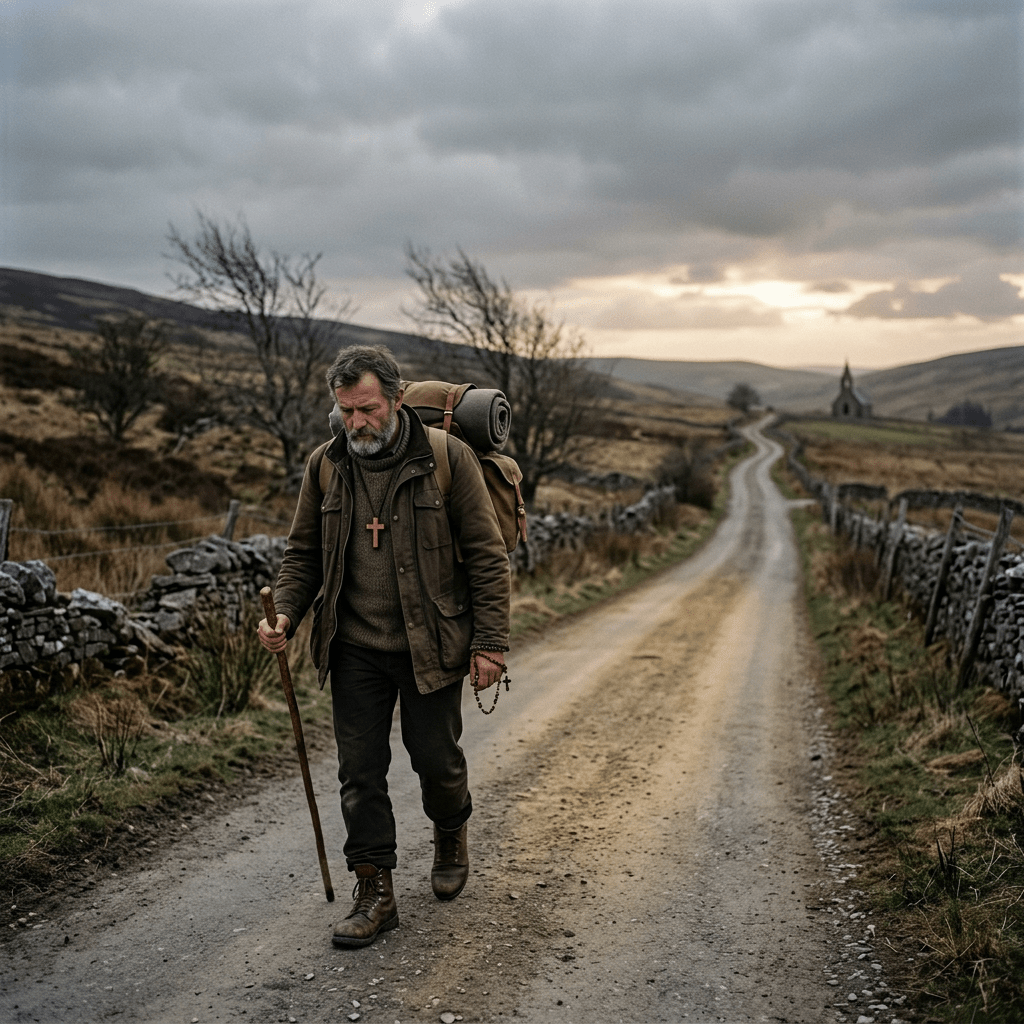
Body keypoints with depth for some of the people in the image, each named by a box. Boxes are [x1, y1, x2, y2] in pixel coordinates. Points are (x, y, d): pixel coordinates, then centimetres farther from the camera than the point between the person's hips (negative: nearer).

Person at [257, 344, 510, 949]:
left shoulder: (447, 459, -9)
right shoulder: (325, 467, 2)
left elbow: (488, 557, -7)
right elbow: (304, 554, 12)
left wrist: (491, 643, -10)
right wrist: (286, 613, -6)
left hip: (429, 648, -3)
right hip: (355, 649, 3)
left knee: (436, 761, 9)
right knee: (360, 771, 4)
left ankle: (452, 833, 41)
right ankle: (375, 893, 17)